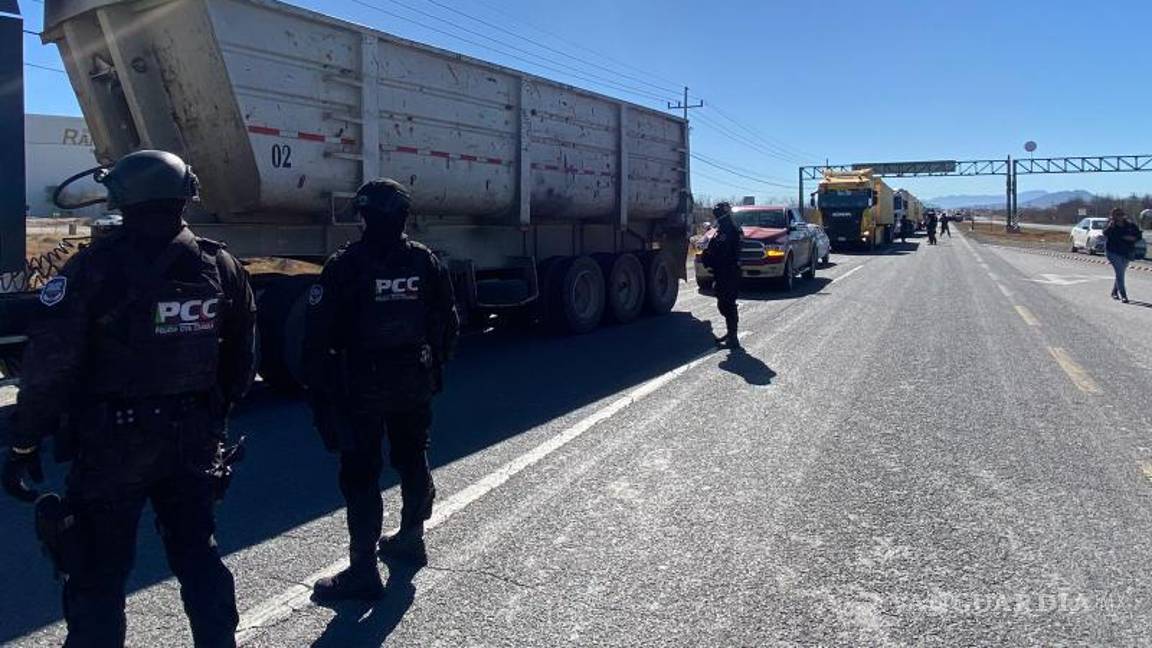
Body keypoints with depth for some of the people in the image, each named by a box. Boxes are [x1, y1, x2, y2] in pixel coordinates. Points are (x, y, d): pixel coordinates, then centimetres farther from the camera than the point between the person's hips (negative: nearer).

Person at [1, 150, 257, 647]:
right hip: (193, 439, 4)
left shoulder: (94, 267, -13)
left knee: (97, 572, 11)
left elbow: (49, 367, -14)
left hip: (113, 442, -4)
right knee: (197, 555, 17)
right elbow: (242, 358, 7)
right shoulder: (221, 266, 1)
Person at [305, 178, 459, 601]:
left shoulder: (345, 265, -13)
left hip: (360, 388, -5)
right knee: (413, 461, 20)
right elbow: (448, 323, 6)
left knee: (361, 475, 1)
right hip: (415, 386, 5)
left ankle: (363, 572, 5)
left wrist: (317, 387, -3)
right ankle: (410, 540, 37)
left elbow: (319, 333, -13)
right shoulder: (425, 261, 1)